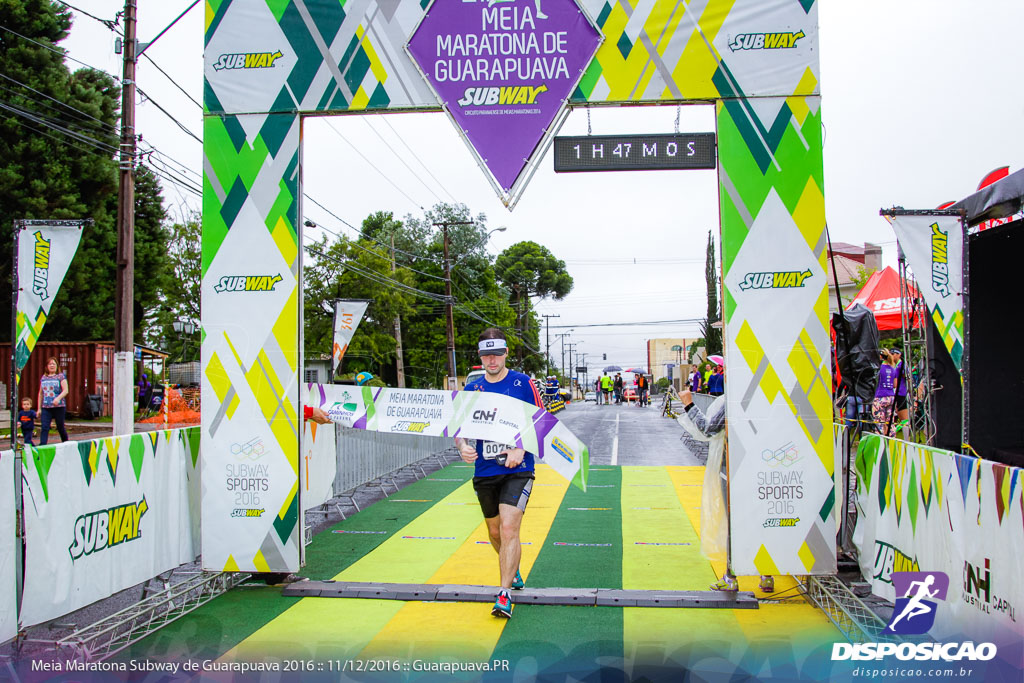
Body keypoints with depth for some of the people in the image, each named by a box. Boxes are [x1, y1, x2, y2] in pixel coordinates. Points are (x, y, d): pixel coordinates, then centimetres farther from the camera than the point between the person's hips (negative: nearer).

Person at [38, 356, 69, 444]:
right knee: (44, 428, -10)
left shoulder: (61, 376, 1)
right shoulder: (43, 378, 14)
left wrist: (58, 398, -27)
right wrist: (39, 408, 14)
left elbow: (65, 390, -9)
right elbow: (40, 394, 18)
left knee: (60, 427, 6)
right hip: (46, 408, 3)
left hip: (59, 407, -3)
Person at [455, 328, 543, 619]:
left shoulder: (523, 383, -4)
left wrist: (521, 449, -15)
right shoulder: (471, 389, 5)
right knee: (495, 532, 16)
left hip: (517, 469, -4)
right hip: (484, 472, 4)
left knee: (509, 529, -16)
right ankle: (513, 573, 43)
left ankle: (505, 595, -9)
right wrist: (462, 447, -13)